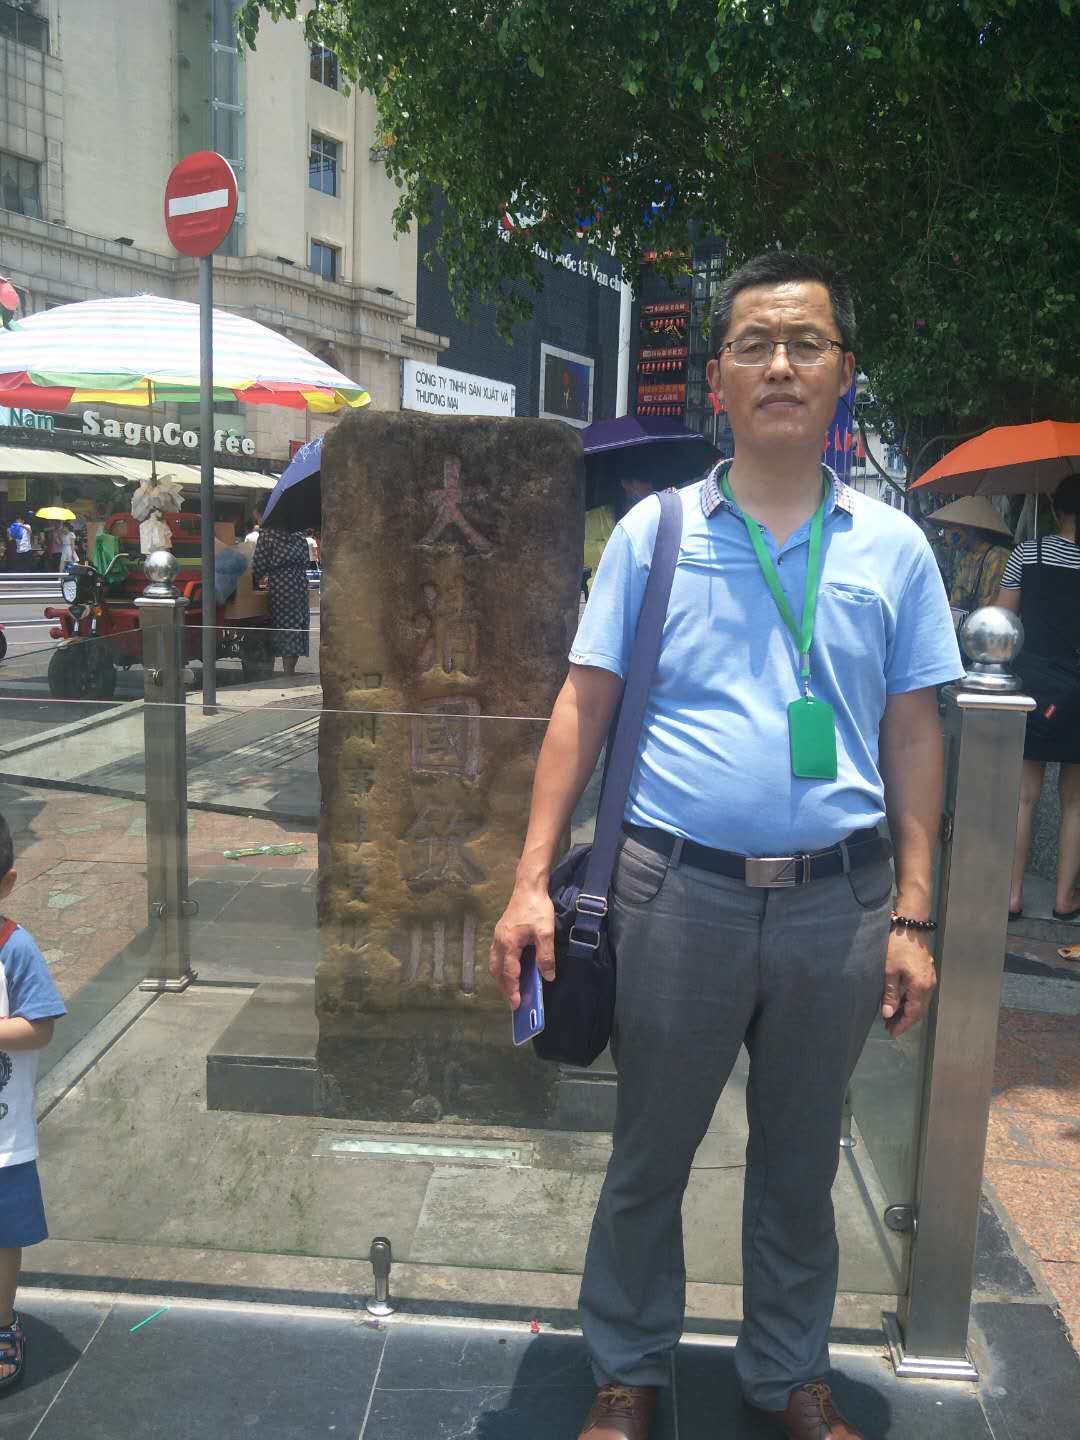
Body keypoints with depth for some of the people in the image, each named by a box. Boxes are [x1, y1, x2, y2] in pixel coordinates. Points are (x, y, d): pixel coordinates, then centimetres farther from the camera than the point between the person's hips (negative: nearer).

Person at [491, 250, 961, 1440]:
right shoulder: (654, 531, 0)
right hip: (679, 892, -1)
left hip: (837, 903, 2)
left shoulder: (891, 547, 4)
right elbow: (583, 708, -1)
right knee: (648, 1154, 13)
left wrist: (911, 918, 1)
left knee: (799, 1161, 18)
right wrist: (532, 880, -7)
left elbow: (914, 738, 5)